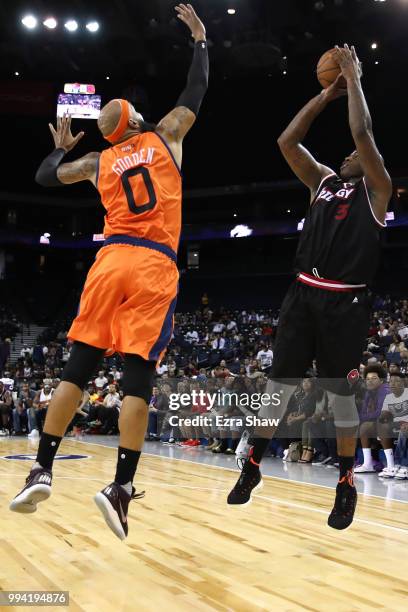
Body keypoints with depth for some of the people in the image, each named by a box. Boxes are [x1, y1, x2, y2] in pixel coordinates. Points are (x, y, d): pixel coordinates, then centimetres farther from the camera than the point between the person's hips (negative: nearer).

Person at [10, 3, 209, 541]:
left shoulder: (97, 161, 17)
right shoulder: (165, 137, 12)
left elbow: (46, 177, 30)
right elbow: (197, 91, 22)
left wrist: (61, 146, 48)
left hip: (111, 260, 2)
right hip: (155, 266, -2)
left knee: (77, 368, 6)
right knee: (139, 376, -6)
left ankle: (42, 472, 3)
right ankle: (120, 488, -10)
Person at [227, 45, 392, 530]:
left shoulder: (376, 191, 2)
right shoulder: (323, 181, 16)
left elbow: (363, 133, -11)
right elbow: (287, 142, 10)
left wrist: (354, 80, 0)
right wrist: (325, 95, 11)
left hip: (344, 304, -4)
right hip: (303, 295, 5)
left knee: (340, 394, 3)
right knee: (278, 384, 7)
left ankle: (346, 485, 18)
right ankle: (253, 467, 21)